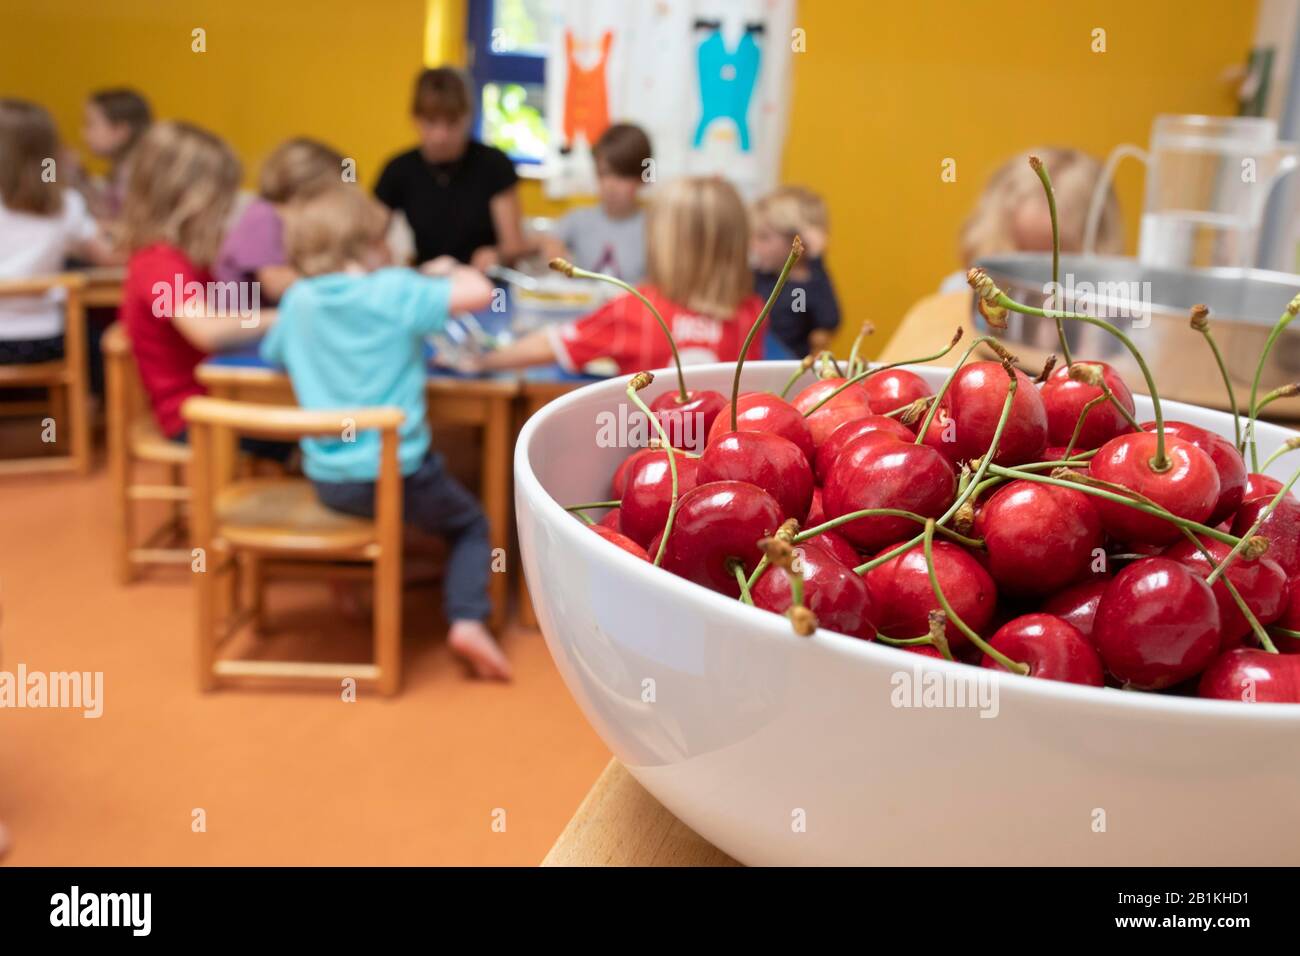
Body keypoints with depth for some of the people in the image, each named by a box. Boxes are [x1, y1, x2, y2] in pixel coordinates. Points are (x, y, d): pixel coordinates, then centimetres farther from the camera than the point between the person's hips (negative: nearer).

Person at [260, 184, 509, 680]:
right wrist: (452, 273, 3)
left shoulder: (298, 299, 3)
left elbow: (273, 353, 21)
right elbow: (479, 292, -19)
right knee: (471, 524, 18)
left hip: (326, 480, 5)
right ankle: (467, 619, -1)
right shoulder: (394, 291, -13)